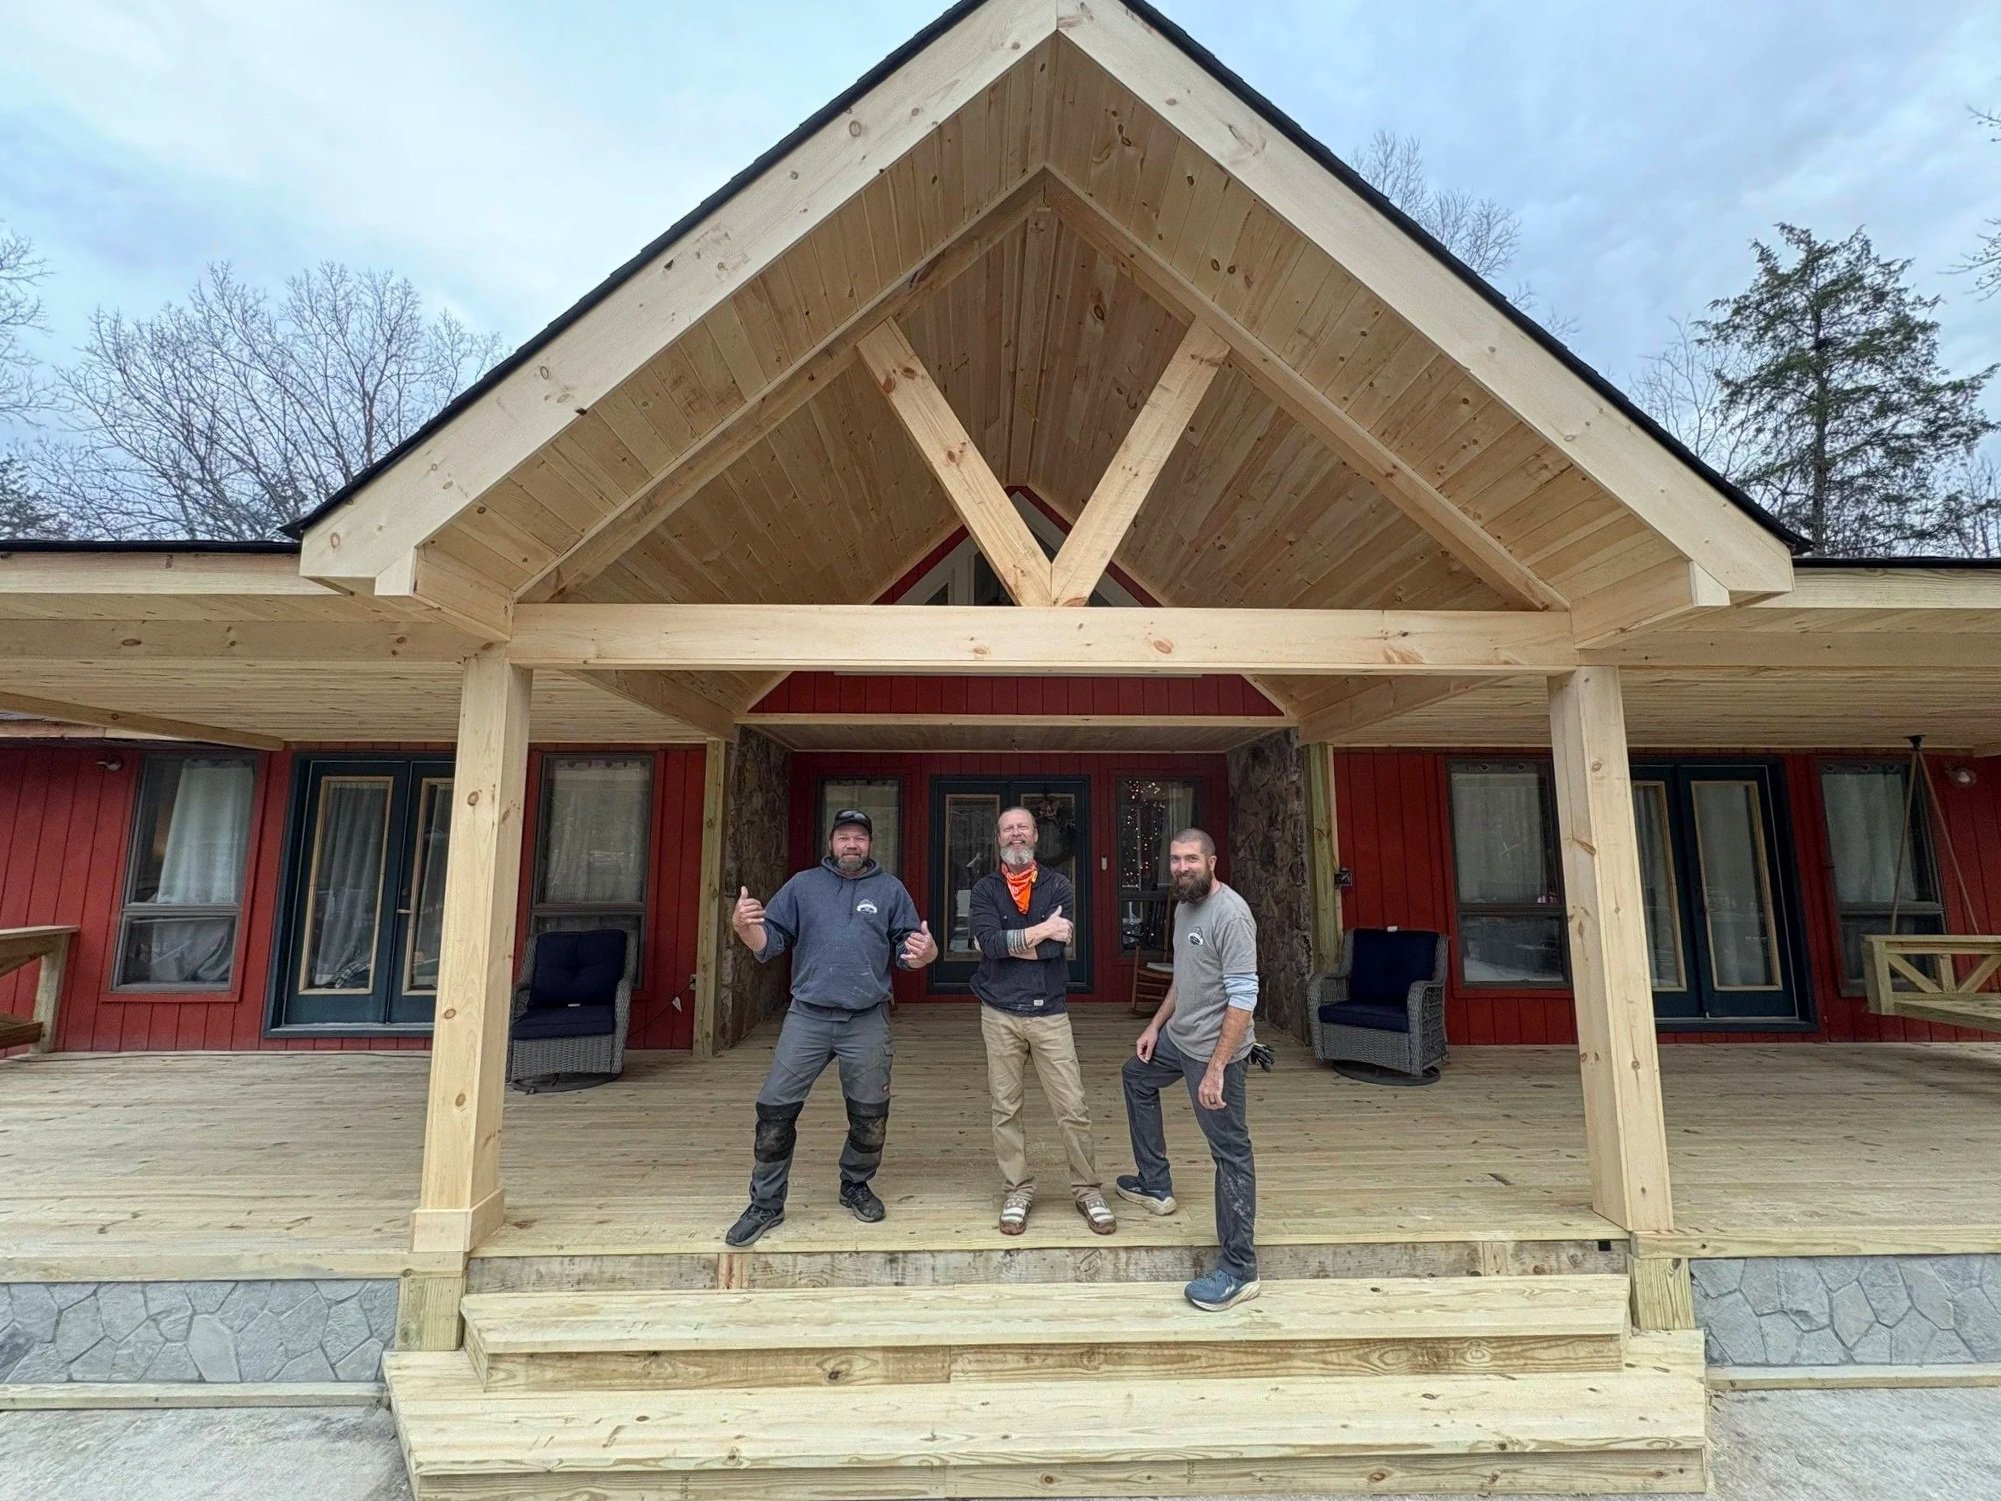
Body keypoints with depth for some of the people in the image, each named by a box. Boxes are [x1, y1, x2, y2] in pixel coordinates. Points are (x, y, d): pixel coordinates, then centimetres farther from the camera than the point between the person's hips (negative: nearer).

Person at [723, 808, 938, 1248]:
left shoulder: (890, 889, 6)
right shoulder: (803, 885, 7)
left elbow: (907, 951, 5)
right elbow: (769, 943, 4)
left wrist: (925, 952, -18)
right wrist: (744, 926, -18)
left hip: (867, 1022, 0)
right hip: (807, 1017, 0)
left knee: (870, 1113, 10)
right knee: (775, 1108, -1)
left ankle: (856, 1186, 34)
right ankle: (765, 1203, 18)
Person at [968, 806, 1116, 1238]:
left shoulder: (1058, 885, 1)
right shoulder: (984, 889, 2)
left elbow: (1056, 946, -13)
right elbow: (988, 942, -15)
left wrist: (1006, 942, -10)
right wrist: (1040, 931, -15)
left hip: (1049, 1012, 0)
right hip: (1000, 1014, 1)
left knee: (1073, 1108, 4)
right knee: (1005, 1109, 9)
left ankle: (1089, 1191, 21)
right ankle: (1016, 1192, 26)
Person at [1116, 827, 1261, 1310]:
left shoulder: (1230, 914, -23)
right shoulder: (1184, 906, 6)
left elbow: (1243, 998, -26)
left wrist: (1216, 1069, -27)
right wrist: (1155, 1025, 19)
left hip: (1214, 1049, -10)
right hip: (1178, 1036, 10)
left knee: (1231, 1153, 0)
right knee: (1136, 1076, 28)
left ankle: (1239, 1270, 13)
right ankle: (1155, 1187, 40)